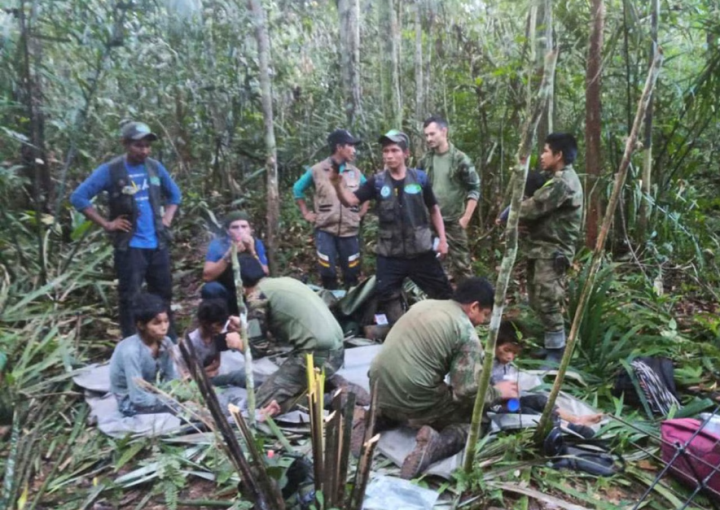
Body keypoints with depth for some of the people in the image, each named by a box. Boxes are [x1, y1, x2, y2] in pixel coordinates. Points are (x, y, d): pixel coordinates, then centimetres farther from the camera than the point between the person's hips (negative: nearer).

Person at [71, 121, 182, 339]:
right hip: (130, 247, -5)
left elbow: (175, 194, 21)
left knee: (164, 294, 14)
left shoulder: (155, 167, 6)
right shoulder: (110, 170, -8)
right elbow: (78, 197, -8)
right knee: (129, 298, 0)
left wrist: (167, 219, 7)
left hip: (158, 244, 5)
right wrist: (106, 224, -11)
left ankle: (170, 342, 28)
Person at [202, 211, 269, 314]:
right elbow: (207, 277, -25)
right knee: (211, 288, -31)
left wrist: (252, 252, -30)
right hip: (225, 295, -1)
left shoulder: (256, 244, -9)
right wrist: (228, 255, -34)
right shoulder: (217, 245, -14)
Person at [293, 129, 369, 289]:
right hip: (325, 230, -2)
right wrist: (306, 213, 6)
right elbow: (297, 189, 10)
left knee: (351, 273, 7)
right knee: (327, 273, 0)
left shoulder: (356, 172, 6)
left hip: (350, 231, 3)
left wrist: (362, 212, 10)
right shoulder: (317, 170, -2)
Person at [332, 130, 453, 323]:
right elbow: (350, 200, -10)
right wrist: (338, 183, -29)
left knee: (443, 293, 8)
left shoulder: (420, 178, -1)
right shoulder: (377, 182, -1)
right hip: (390, 255, 1)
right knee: (387, 296, 3)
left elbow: (434, 209, 9)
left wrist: (442, 238, 3)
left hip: (421, 251, 0)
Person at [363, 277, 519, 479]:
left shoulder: (424, 304, 13)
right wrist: (497, 392, 7)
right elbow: (468, 391, -13)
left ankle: (378, 419, 11)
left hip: (380, 390, 7)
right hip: (414, 402, -7)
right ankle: (438, 443, -13)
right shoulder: (466, 332, -9)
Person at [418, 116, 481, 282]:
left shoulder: (460, 159, -8)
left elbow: (475, 189, -7)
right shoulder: (425, 160, 5)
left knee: (460, 263, 0)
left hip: (453, 222, -4)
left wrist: (465, 218, -11)